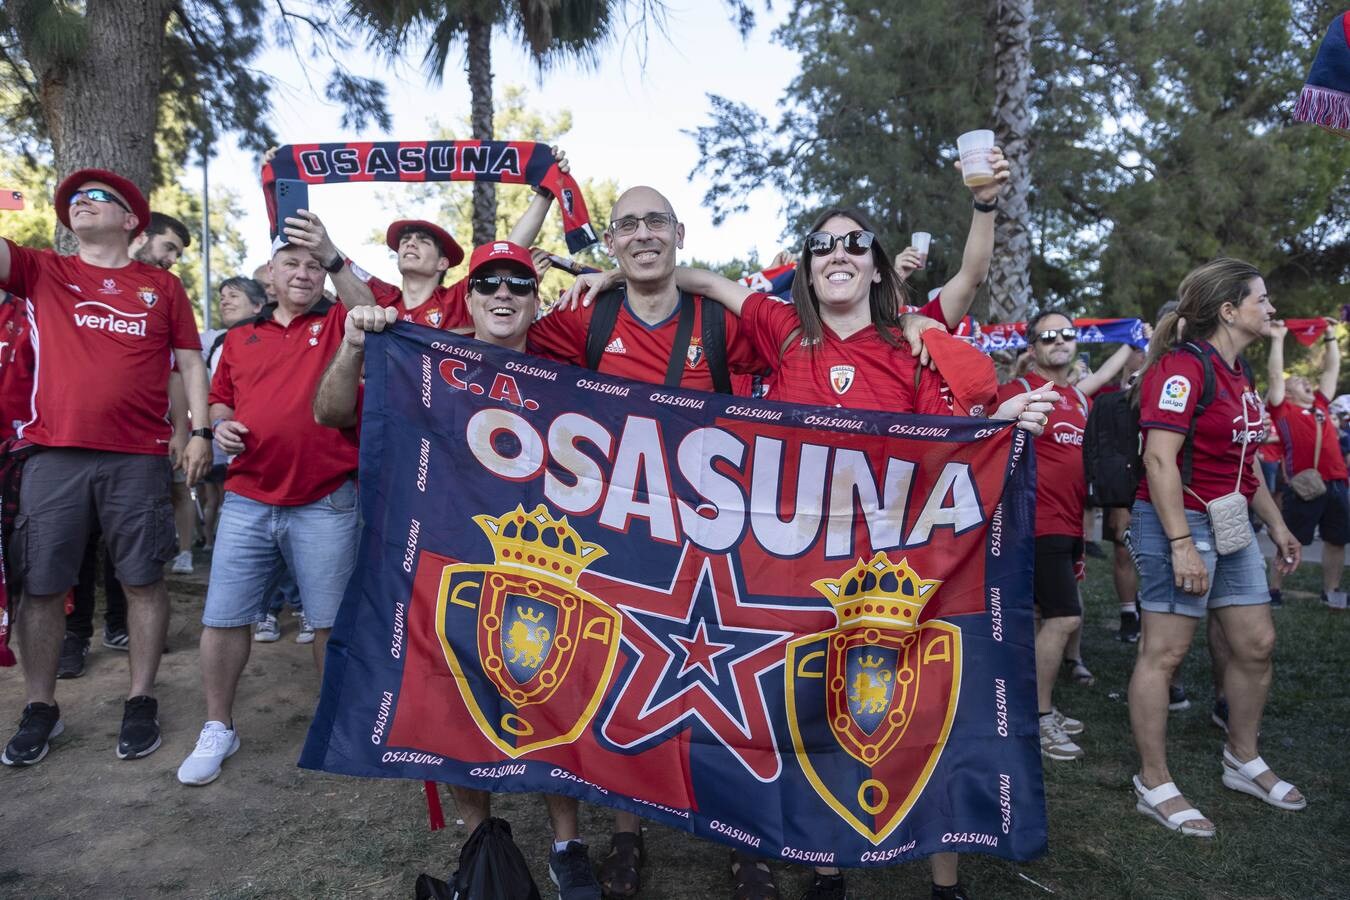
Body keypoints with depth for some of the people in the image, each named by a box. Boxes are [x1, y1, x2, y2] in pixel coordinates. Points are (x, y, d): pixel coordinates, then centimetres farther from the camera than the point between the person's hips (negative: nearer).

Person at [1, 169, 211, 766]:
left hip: (138, 458, -1)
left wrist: (200, 431, 0)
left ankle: (141, 701, 16)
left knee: (143, 579, 4)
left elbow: (190, 362, 9)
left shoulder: (162, 286, 10)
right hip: (53, 455, 1)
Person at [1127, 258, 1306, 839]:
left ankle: (1243, 762, 34)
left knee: (1257, 644, 15)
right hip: (1180, 523, -10)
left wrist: (1277, 526, 22)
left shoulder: (1238, 372, 15)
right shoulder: (1183, 366, -15)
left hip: (1231, 526, 10)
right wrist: (1182, 544, -25)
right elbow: (1160, 459, -22)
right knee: (1165, 653, -3)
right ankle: (1154, 787, 8)